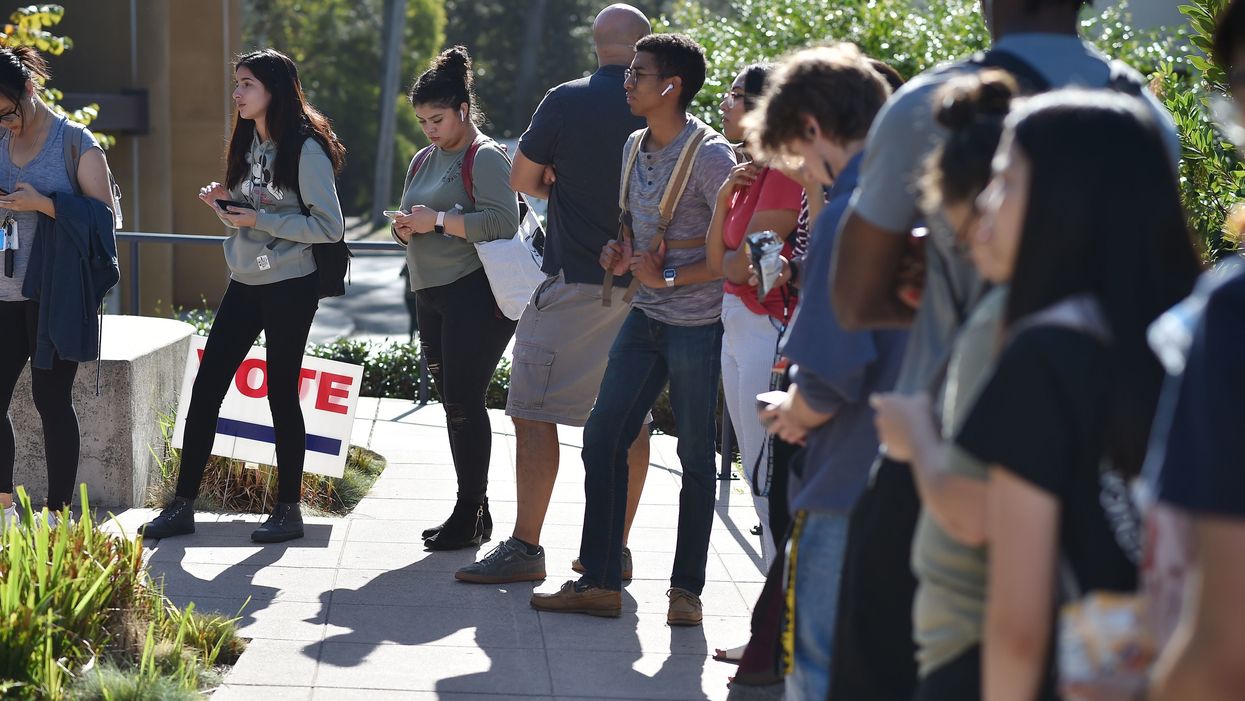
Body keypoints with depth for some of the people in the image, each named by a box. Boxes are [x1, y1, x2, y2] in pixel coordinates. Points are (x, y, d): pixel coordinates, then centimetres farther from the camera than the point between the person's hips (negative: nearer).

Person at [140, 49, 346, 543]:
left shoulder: (306, 150, -13)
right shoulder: (247, 145, 12)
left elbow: (329, 227, -17)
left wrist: (260, 218, -19)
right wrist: (225, 202, -1)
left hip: (290, 288, -7)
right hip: (244, 284, 8)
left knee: (281, 393, 0)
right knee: (206, 388, 3)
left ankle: (288, 509, 13)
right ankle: (182, 506, 9)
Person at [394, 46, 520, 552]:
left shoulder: (485, 157, -8)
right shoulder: (422, 162, 18)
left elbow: (503, 221, -21)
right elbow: (410, 228, 25)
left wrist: (438, 220, -19)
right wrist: (405, 229, 1)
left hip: (475, 296, -9)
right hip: (432, 296, 9)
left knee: (463, 400, -9)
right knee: (453, 401, 10)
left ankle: (470, 513, -2)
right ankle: (474, 511, 17)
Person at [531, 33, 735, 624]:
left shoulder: (710, 155, -15)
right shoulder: (635, 146, 10)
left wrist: (666, 278, -16)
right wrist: (623, 253, 3)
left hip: (697, 324, -8)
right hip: (644, 317, 8)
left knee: (696, 456, 3)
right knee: (602, 441, 5)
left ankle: (686, 588, 14)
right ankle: (600, 583, 12)